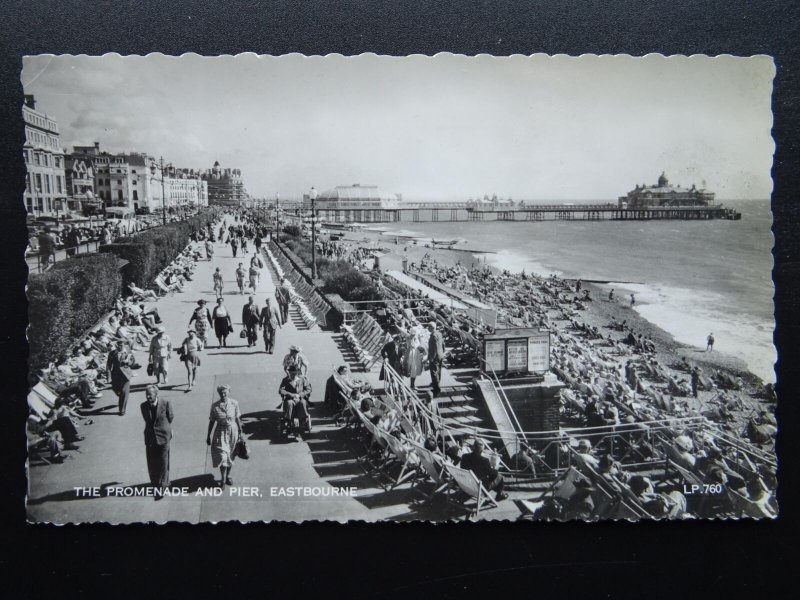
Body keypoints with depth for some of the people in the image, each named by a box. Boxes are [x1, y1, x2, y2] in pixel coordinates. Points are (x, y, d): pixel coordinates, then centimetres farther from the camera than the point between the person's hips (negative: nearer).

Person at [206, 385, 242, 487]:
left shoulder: (234, 403, -6)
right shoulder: (215, 406, -8)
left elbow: (237, 419, 1)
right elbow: (211, 421, -2)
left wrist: (240, 432, 3)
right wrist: (208, 436, 1)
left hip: (233, 431, 2)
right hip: (221, 432, -1)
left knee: (230, 455, 13)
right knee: (222, 456, -6)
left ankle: (228, 476, 32)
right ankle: (223, 480, 7)